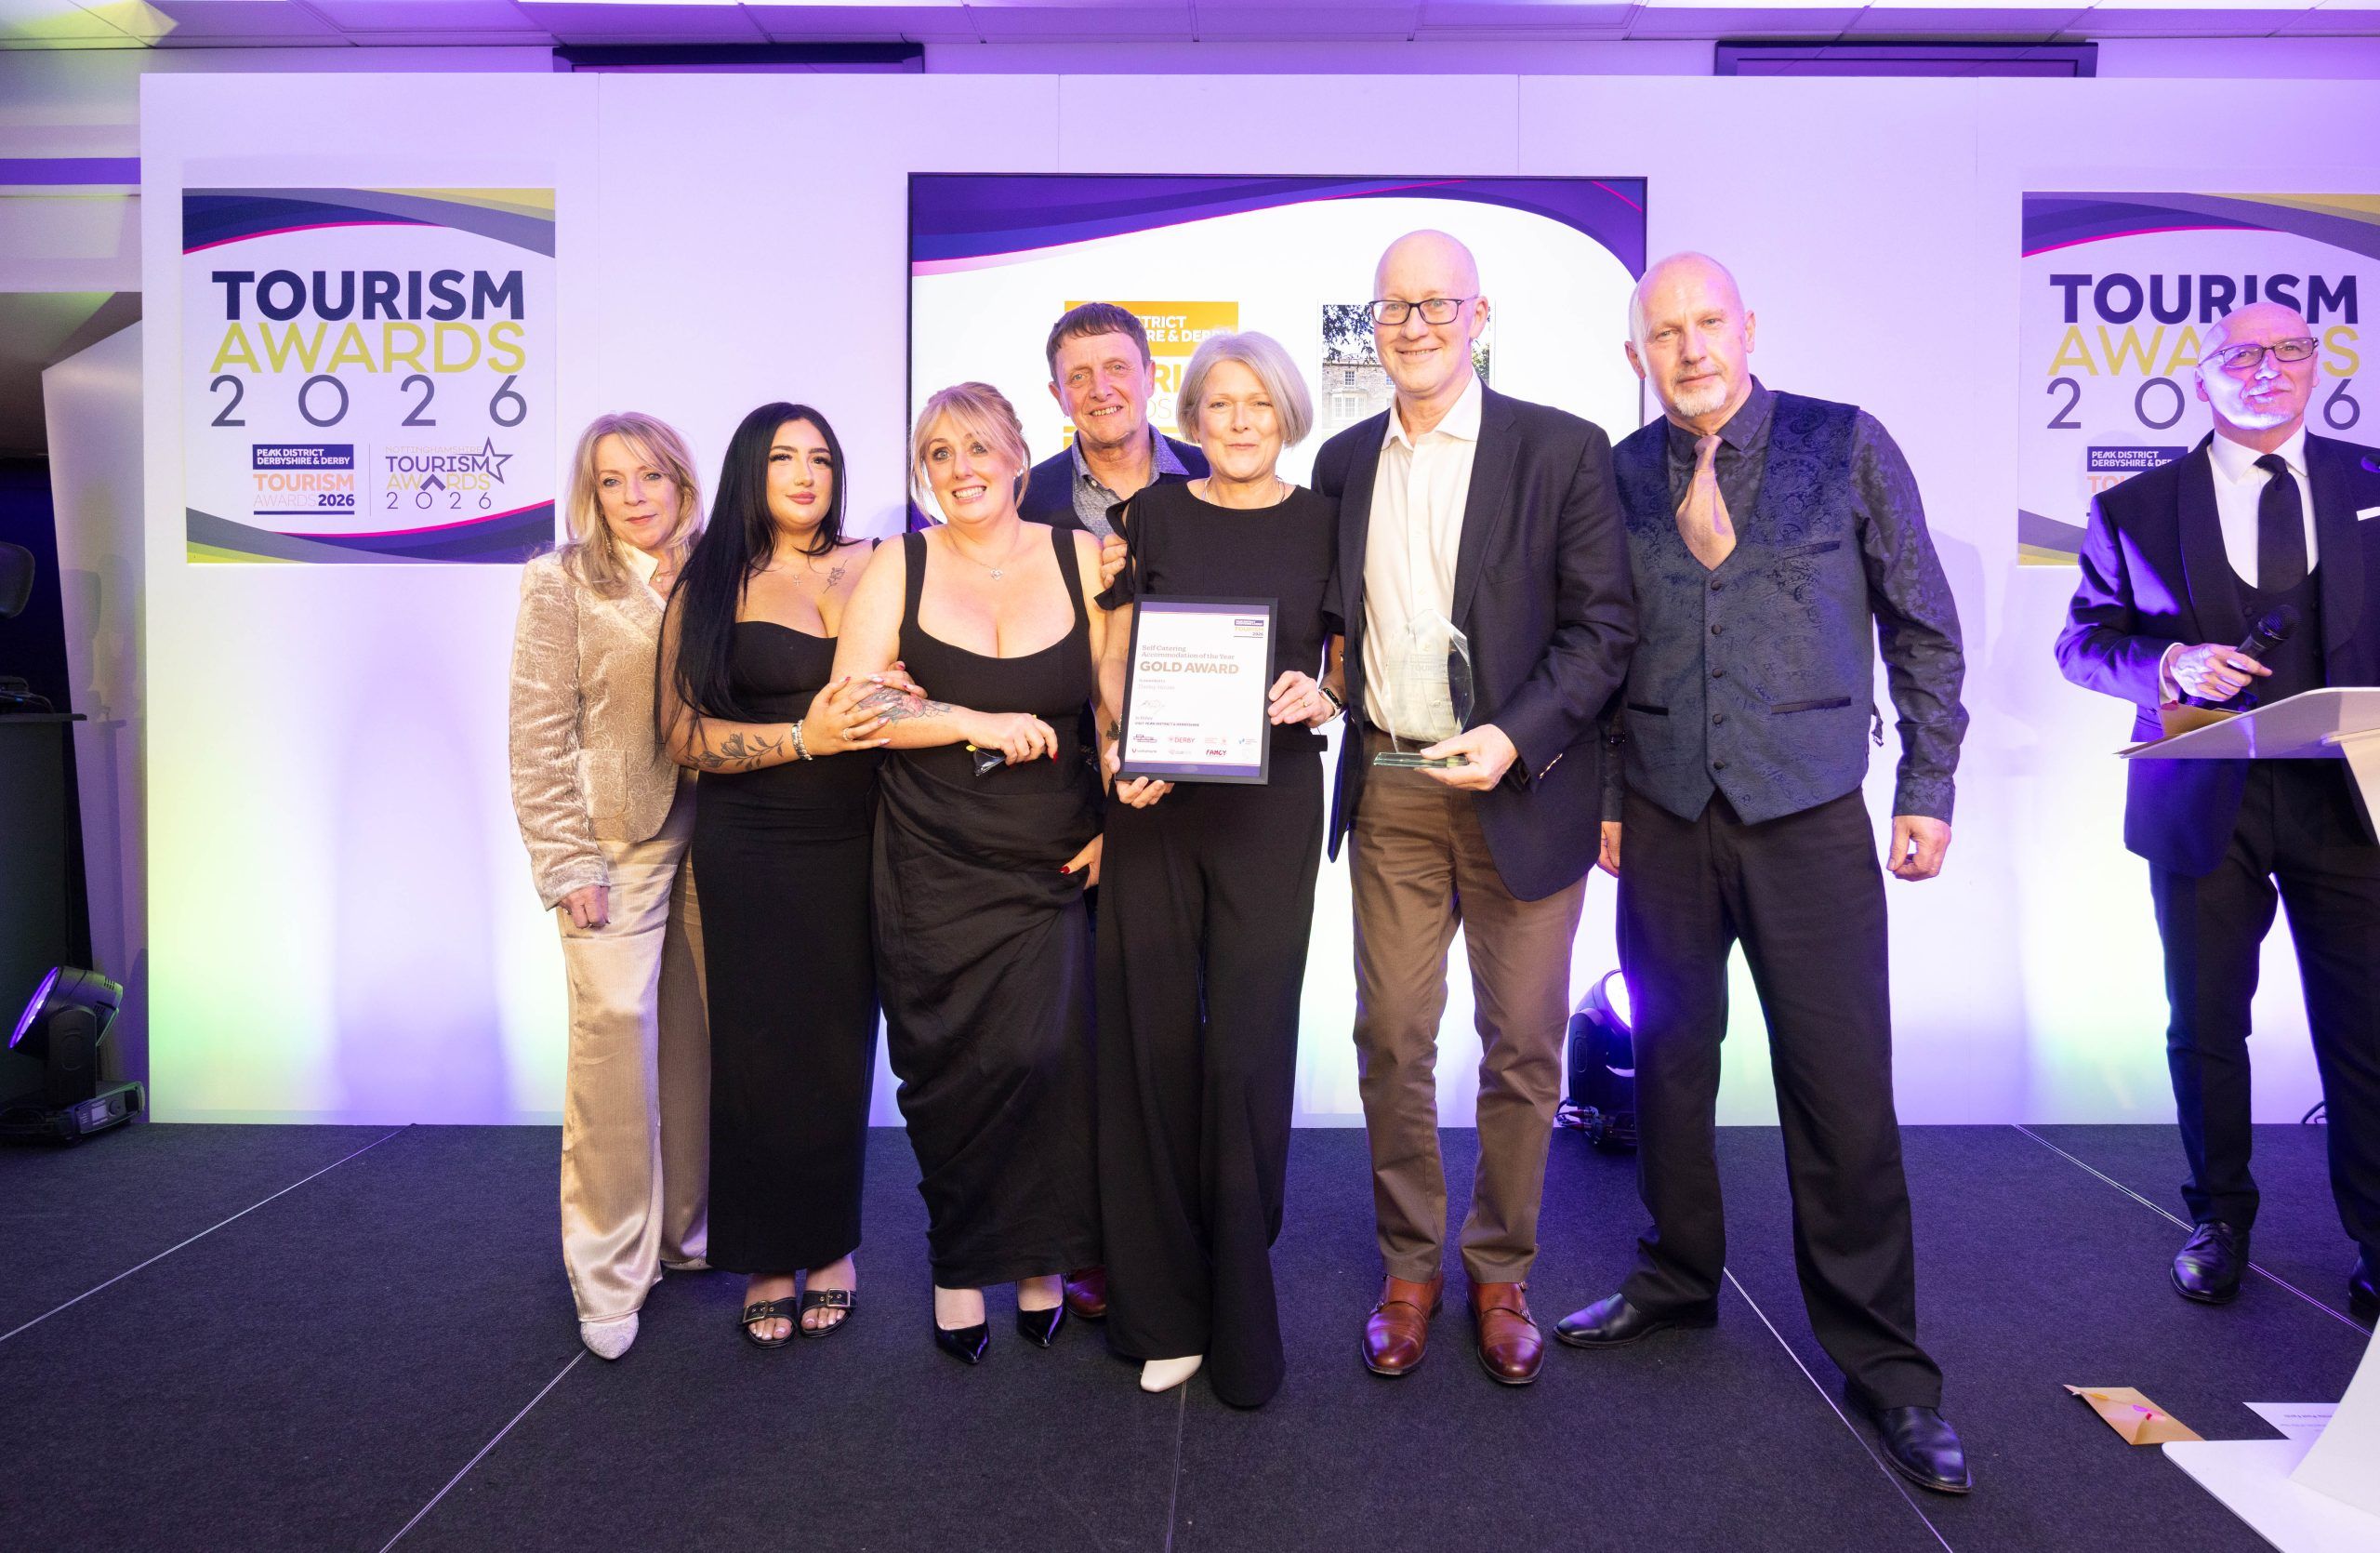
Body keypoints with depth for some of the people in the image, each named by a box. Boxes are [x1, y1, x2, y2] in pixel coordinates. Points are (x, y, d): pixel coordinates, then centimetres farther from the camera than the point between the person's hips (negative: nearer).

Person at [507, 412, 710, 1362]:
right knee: (614, 1034, -6)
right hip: (619, 842, -3)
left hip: (713, 838, 4)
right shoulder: (561, 583, 2)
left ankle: (684, 1228, 25)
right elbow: (539, 736, -3)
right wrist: (567, 862, -9)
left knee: (696, 1036, 8)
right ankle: (610, 1272, 8)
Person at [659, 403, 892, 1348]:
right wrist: (805, 738, -16)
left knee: (840, 1047, 5)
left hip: (855, 845, 1)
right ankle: (768, 1261, 19)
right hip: (750, 852, -1)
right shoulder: (709, 587, 4)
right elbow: (684, 736, -3)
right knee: (759, 1050, 3)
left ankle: (830, 1244, 22)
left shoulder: (876, 570, 7)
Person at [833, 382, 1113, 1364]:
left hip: (1055, 861, 0)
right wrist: (975, 723, -13)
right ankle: (959, 1265, 23)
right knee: (951, 1066, 3)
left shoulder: (1080, 557, 5)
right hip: (934, 867, 0)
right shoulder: (899, 568, 4)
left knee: (1045, 1055, -7)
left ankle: (1041, 1262, 14)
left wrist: (1117, 820, -4)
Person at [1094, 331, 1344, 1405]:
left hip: (1270, 804, -1)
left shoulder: (1322, 524, 7)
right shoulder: (1153, 514, 7)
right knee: (1151, 1040, 3)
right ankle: (1161, 1309, 18)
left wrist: (1321, 695, -12)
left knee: (1248, 1049, -2)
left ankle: (1242, 1317, 14)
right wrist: (1120, 755, -10)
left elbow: (1350, 664, 11)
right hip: (1154, 802, 1)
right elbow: (1112, 662, 8)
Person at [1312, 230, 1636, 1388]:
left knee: (1522, 1048, 7)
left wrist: (1515, 740, -18)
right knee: (1391, 1040, 8)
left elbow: (1603, 627, -6)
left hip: (1519, 790, -3)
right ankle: (1409, 1269, 25)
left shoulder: (1563, 451, -3)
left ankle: (1501, 1273, 26)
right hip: (1389, 792, 3)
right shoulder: (1344, 461, 10)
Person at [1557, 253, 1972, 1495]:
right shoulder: (1618, 476, 3)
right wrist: (1600, 795, 7)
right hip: (1662, 819, 3)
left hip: (1810, 817, -2)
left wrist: (1929, 786, 0)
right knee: (1669, 1062, 12)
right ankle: (1677, 1281, 34)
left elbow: (1924, 627, 3)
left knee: (1843, 1088, -1)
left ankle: (1879, 1357, 17)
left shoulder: (1847, 446, -2)